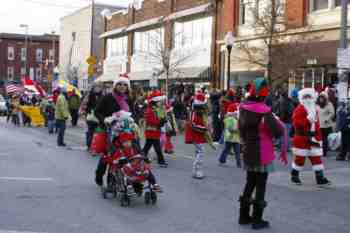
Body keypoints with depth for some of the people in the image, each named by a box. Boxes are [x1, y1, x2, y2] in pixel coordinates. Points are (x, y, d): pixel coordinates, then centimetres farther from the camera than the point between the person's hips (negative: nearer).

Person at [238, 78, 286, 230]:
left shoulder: (243, 107, -1)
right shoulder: (264, 111, -22)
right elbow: (278, 132, -23)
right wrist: (280, 125, -1)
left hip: (247, 153, 6)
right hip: (262, 154, -6)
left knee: (250, 182, 19)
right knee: (260, 185, 5)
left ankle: (244, 216, 26)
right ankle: (257, 220, 11)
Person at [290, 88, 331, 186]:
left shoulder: (315, 109, 13)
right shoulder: (299, 109, -9)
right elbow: (296, 123, -20)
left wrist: (319, 137, 16)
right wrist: (308, 120, -29)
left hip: (313, 138, 6)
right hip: (302, 138, -6)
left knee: (317, 158, 5)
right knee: (300, 158, 0)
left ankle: (320, 178, 9)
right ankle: (294, 176, 17)